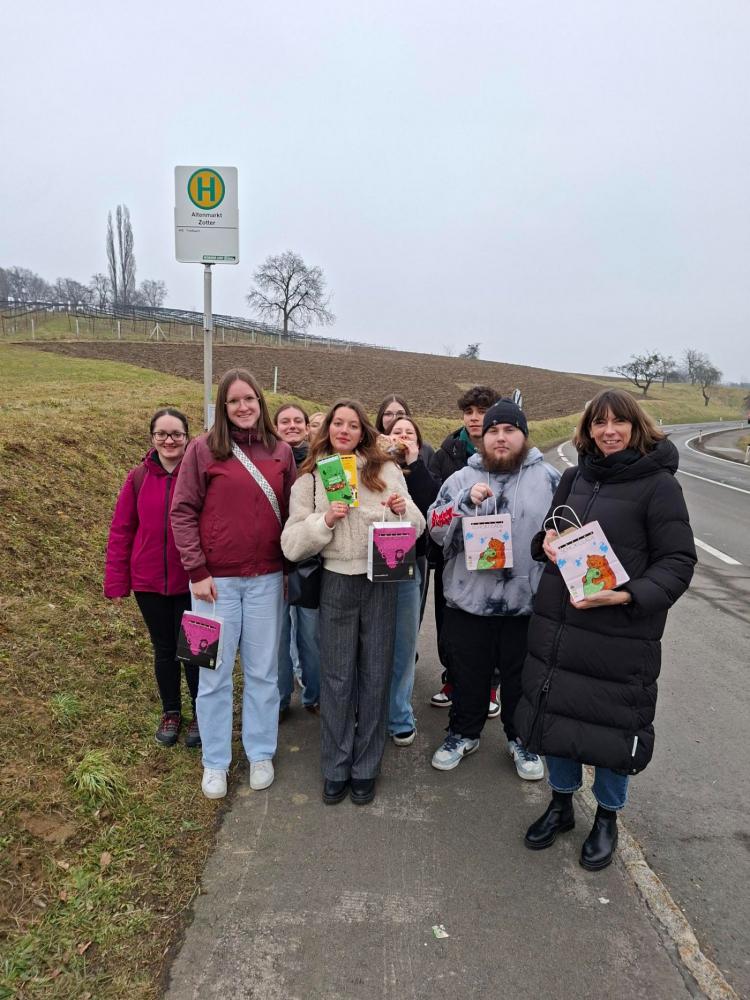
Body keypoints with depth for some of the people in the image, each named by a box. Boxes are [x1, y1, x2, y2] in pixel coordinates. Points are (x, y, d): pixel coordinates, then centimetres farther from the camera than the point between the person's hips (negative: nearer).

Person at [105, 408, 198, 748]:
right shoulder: (139, 477, -3)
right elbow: (121, 531, 0)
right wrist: (116, 582, -1)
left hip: (190, 582, -2)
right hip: (148, 582, 2)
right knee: (163, 649, 17)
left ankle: (200, 713, 31)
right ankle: (170, 712, 37)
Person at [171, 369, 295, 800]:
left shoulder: (281, 451, 5)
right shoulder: (203, 449, -3)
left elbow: (291, 512, 10)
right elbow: (182, 511, -4)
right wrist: (197, 571, -9)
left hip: (267, 578, 2)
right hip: (216, 579, -2)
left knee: (263, 671, 12)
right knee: (215, 673, 8)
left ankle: (261, 754, 30)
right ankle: (215, 762, 25)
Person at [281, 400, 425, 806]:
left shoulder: (385, 470, 1)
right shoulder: (310, 478, 2)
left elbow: (416, 527, 4)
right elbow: (292, 543, -4)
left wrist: (404, 509, -17)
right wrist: (325, 520, -19)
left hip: (381, 582, 1)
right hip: (337, 582, 0)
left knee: (375, 676, 9)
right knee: (336, 677, 8)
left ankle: (366, 768, 26)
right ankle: (335, 768, 25)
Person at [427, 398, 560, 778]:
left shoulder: (549, 479, 0)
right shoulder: (461, 479, 3)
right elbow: (436, 530, -5)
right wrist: (465, 502, -19)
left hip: (528, 603, 0)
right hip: (468, 600, 1)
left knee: (521, 678, 17)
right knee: (468, 676, 16)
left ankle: (521, 739, 39)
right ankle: (464, 733, 38)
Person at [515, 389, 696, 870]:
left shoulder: (658, 483, -9)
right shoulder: (575, 477, 8)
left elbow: (678, 561, -10)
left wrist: (629, 596, -24)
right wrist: (547, 542, -4)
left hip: (621, 634, -5)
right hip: (557, 625, 5)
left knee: (613, 725, 9)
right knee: (555, 714, 15)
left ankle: (608, 817, 36)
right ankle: (561, 804, 39)